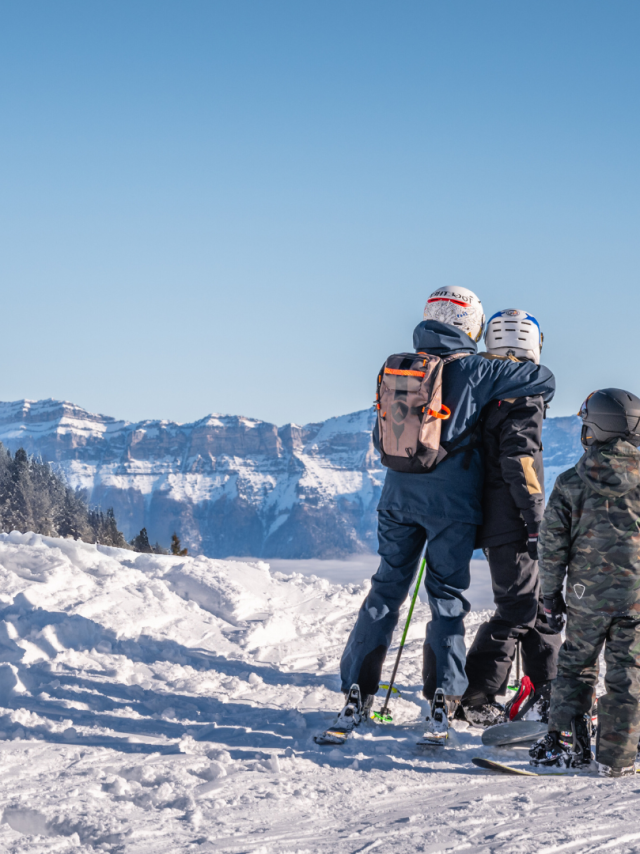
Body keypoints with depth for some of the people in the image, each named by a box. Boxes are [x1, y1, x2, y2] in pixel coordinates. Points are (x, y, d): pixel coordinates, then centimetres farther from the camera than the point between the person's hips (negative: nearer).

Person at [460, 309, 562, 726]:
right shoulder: (524, 394, -13)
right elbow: (520, 460, -21)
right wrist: (537, 522, -18)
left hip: (489, 516, 9)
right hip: (512, 523, -9)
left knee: (538, 602, 17)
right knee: (517, 610, -2)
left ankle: (545, 696, 23)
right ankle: (473, 700, -2)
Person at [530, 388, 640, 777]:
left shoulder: (570, 485, -4)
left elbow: (553, 547, -2)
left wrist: (552, 596, 8)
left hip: (587, 595, 0)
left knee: (576, 665, 15)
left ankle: (562, 742, 13)